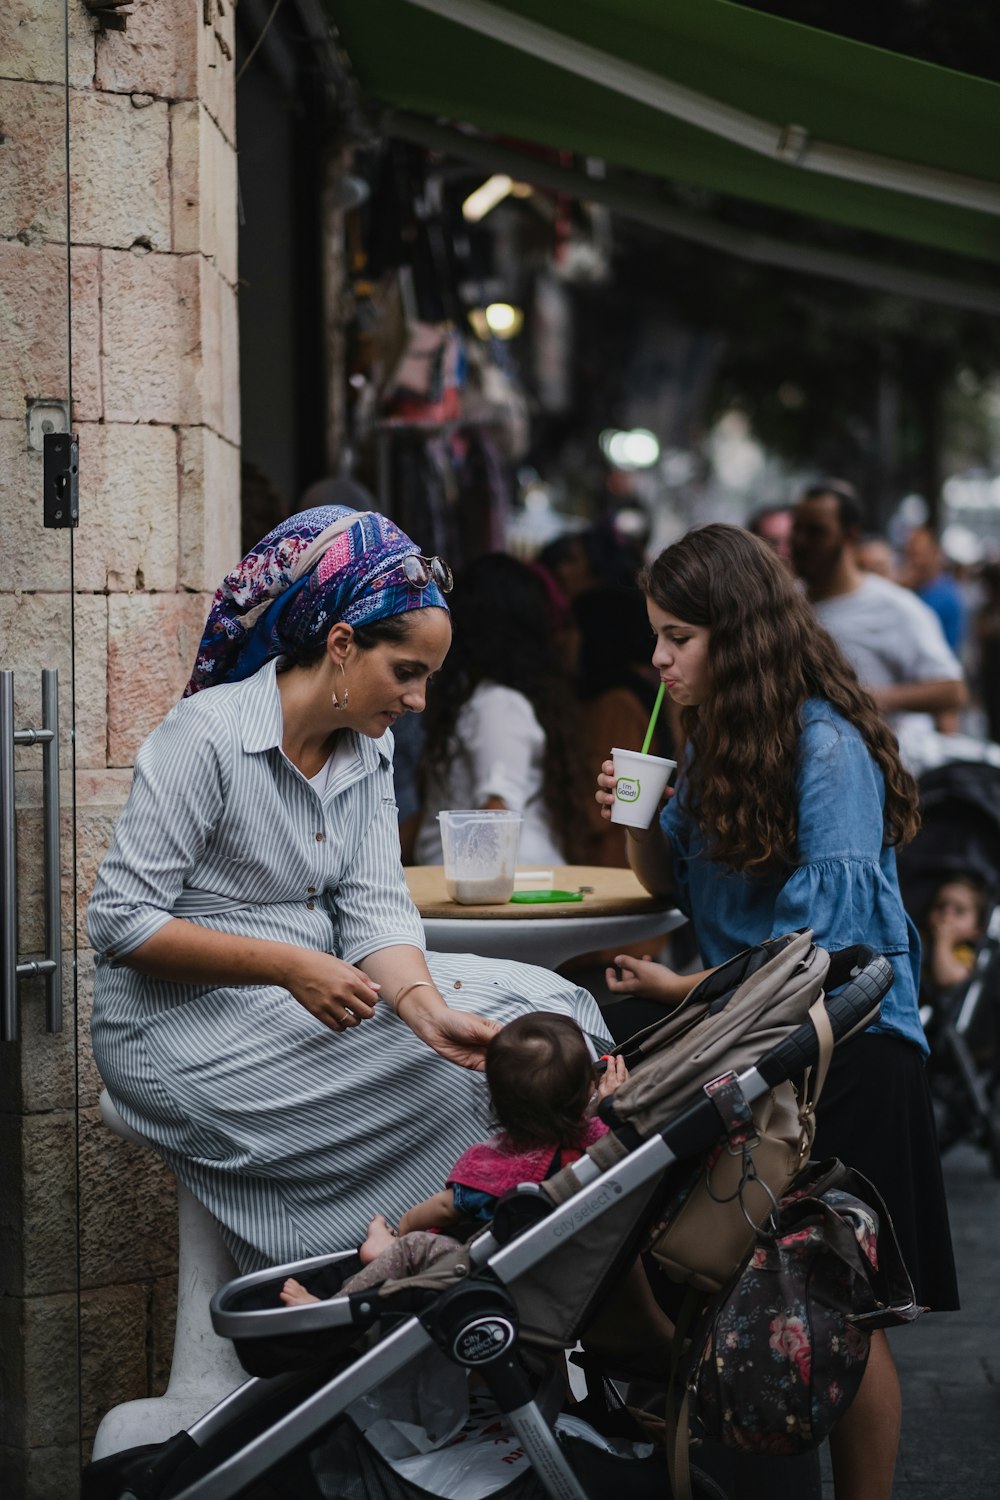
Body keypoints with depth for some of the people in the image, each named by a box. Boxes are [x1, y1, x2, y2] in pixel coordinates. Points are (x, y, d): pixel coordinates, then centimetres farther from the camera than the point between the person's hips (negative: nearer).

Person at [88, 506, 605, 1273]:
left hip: (311, 998, 8)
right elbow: (120, 922, -19)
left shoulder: (368, 746, 6)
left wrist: (426, 1007, -25)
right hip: (188, 1025, -8)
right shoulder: (206, 735, -18)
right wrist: (291, 966, -25)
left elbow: (376, 911, -3)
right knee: (452, 1081, -20)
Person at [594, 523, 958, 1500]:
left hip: (846, 1052, -8)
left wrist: (688, 990, -18)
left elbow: (825, 943, -21)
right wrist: (639, 821, -2)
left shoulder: (827, 748, -17)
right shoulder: (718, 740, 10)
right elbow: (678, 885, 17)